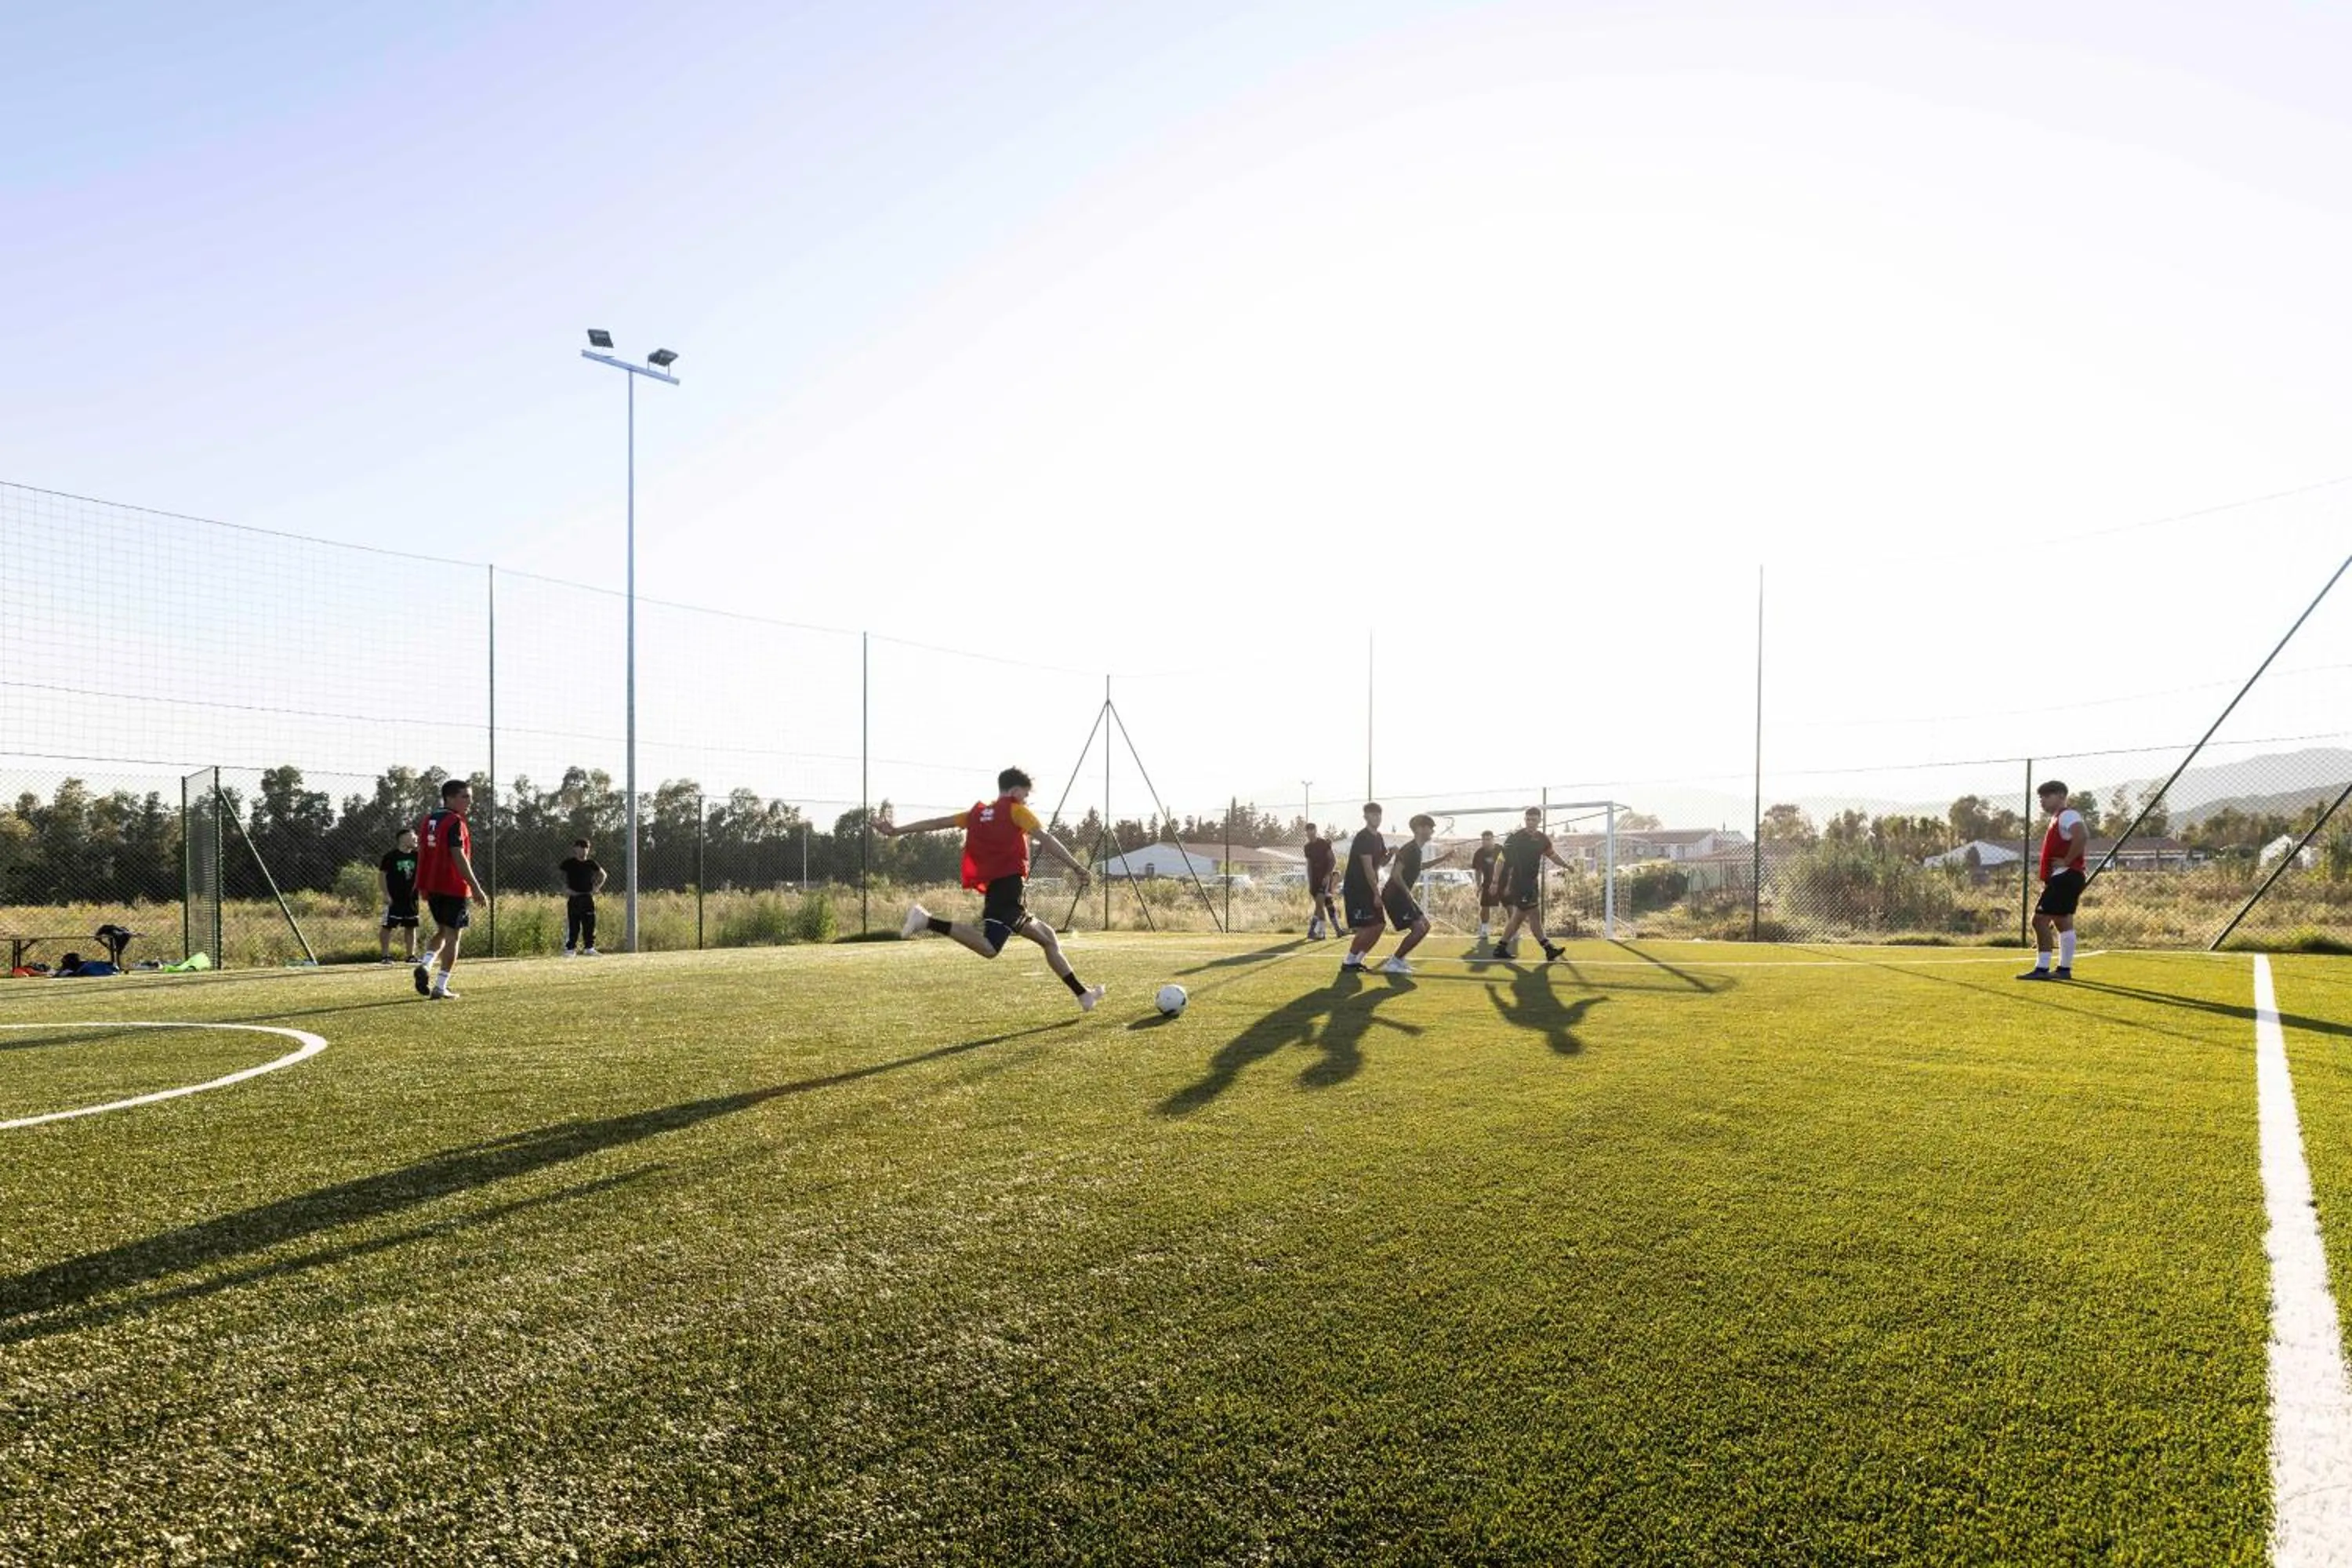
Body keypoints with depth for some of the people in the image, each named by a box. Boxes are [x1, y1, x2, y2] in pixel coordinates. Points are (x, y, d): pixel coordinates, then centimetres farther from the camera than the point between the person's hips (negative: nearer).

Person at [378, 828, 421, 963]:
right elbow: (381, 874, -7)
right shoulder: (391, 855, -8)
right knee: (387, 926, -1)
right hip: (394, 899, -6)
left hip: (411, 897, 6)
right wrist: (386, 894, -11)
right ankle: (384, 955, 6)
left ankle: (410, 955, 15)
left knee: (411, 926, 8)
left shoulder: (416, 855, 7)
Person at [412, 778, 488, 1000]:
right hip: (453, 888, -8)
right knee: (453, 936, 1)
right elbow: (459, 858, -20)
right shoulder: (455, 823, -14)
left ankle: (425, 965, -1)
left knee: (442, 931, 23)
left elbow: (422, 853, 16)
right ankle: (441, 987, 1)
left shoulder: (428, 820, 11)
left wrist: (424, 888, 23)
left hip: (432, 886, 8)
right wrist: (476, 888, -19)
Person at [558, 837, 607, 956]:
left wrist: (597, 887, 9)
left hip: (588, 897, 4)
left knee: (590, 924, 5)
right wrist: (565, 888, -6)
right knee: (573, 925, -3)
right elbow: (557, 874, -1)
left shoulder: (591, 863, 8)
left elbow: (603, 875, 22)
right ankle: (570, 949, 3)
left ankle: (589, 948, 12)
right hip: (574, 898, -4)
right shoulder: (569, 863, -3)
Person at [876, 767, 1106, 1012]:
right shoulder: (1015, 810, 4)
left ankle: (1082, 993, 17)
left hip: (994, 888, 9)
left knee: (1048, 939, 15)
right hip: (1008, 885, -9)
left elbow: (938, 822, 22)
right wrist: (1077, 868, -12)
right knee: (989, 948, -24)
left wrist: (896, 831, 27)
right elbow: (1046, 839, -8)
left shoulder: (978, 813, 21)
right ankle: (928, 921, -25)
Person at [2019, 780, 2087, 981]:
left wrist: (2066, 861, -23)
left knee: (2041, 919, -13)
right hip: (2063, 878, 11)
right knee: (2063, 921, 13)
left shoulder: (2067, 815, -12)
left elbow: (2081, 837, -31)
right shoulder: (2058, 818, 21)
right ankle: (2064, 969, 18)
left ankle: (2042, 968, -13)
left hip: (2065, 876, -11)